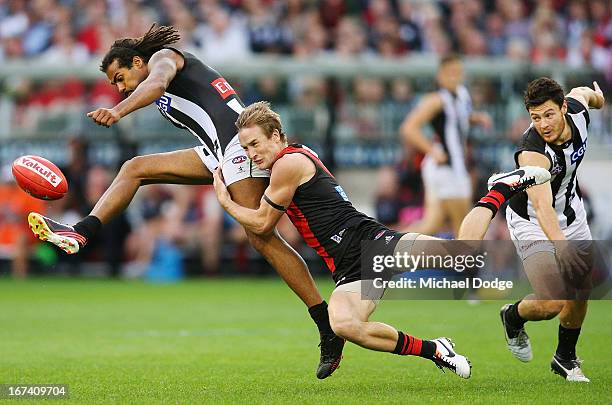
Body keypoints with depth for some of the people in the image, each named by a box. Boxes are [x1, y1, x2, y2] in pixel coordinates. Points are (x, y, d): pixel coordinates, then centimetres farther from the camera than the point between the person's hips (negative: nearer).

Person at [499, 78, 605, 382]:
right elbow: (542, 206, -52)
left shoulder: (577, 109, -20)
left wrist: (597, 95, 31)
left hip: (572, 214, 7)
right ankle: (512, 317, 19)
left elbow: (582, 92, 7)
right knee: (552, 304, -16)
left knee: (580, 294, 11)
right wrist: (561, 246, -67)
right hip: (532, 224, -7)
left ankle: (565, 358, 35)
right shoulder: (532, 152, -39)